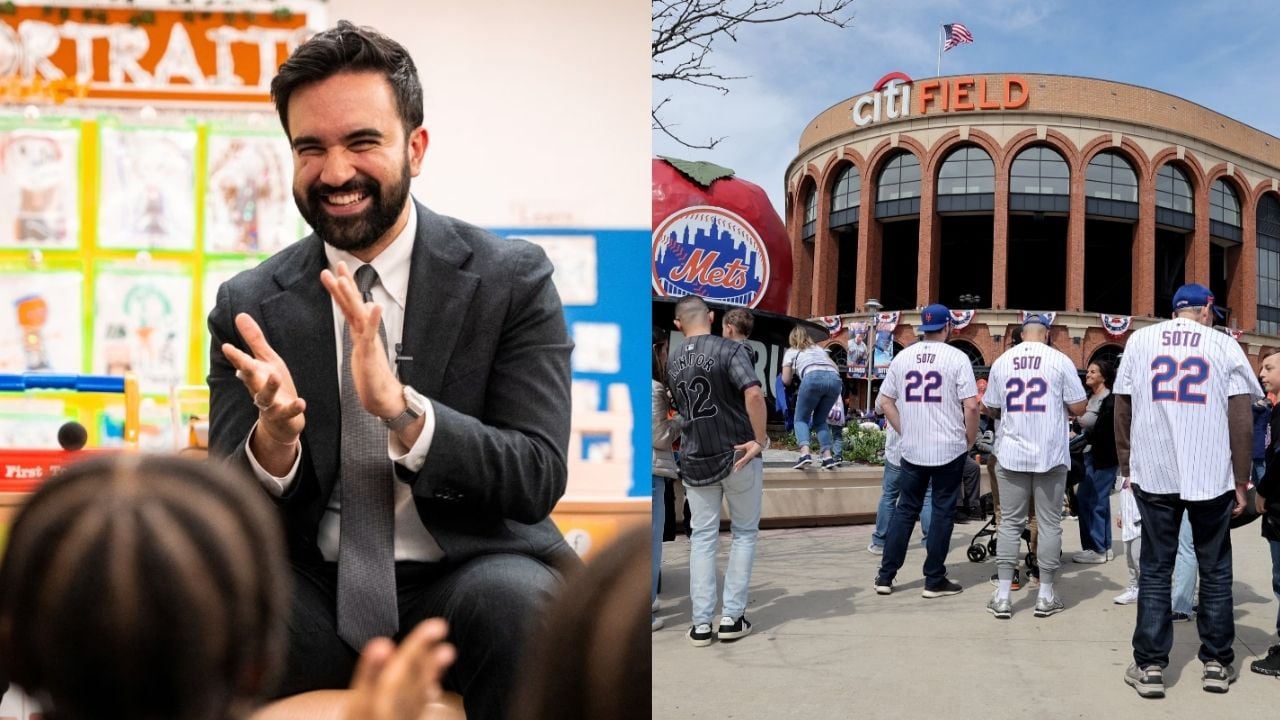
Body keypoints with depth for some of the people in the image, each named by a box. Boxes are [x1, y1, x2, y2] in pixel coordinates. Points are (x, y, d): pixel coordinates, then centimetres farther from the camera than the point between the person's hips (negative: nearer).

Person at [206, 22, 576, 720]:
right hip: (313, 596, 1)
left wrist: (402, 409, -28)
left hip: (469, 576, 0)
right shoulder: (247, 306, 3)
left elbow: (538, 478, -10)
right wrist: (275, 439, -23)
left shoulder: (512, 277, -3)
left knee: (512, 600, -35)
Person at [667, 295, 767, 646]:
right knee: (744, 534, 11)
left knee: (702, 538, 9)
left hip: (695, 459, 4)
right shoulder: (729, 350, -12)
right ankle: (732, 617, 10)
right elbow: (753, 393, -24)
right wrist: (759, 440, -16)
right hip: (738, 456, -4)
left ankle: (701, 623, 6)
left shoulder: (672, 360, 5)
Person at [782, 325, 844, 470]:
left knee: (801, 419, 9)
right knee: (820, 420, 20)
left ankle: (805, 453, -16)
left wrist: (793, 371, 40)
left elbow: (786, 380, 20)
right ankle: (827, 456, 2)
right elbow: (836, 368, 32)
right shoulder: (819, 349, 37)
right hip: (834, 379, 4)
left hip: (813, 378, -4)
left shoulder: (791, 352, 25)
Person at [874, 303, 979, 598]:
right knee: (942, 512, 5)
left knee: (905, 510, 12)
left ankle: (885, 576, 11)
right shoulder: (956, 358, -7)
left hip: (911, 449, 4)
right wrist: (969, 439, 2)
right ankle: (934, 580, 8)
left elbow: (886, 402, 9)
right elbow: (971, 406, -12)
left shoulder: (902, 357, 5)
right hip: (949, 449, -4)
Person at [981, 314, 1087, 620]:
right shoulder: (1059, 360, -5)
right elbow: (1078, 407, -3)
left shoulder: (1002, 362, 3)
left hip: (1010, 454, 2)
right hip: (1050, 455, -2)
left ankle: (1002, 595, 3)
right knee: (1050, 523, 6)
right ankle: (1046, 595, 9)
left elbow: (991, 409, 11)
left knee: (1010, 522, 6)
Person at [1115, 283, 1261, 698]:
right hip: (1212, 476, -1)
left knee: (1154, 571, 6)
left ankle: (1149, 667, 4)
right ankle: (1217, 664, 15)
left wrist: (1126, 467, 15)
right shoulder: (1224, 345, 2)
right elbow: (1242, 418, -3)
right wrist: (1242, 481, 2)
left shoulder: (1140, 340, 6)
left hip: (1153, 474, 1)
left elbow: (1122, 408, 7)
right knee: (1215, 571, 10)